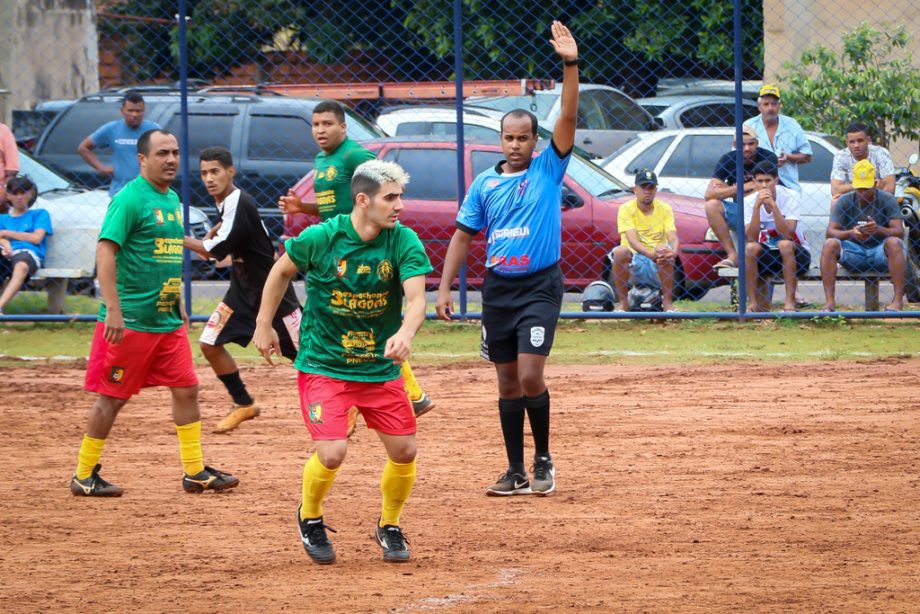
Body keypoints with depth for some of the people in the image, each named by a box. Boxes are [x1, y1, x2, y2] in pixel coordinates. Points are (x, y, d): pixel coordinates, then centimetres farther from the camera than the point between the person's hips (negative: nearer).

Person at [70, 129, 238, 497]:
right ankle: (84, 476, 10)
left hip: (168, 321, 8)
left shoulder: (172, 200, 13)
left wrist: (179, 306, 22)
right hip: (130, 322, -8)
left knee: (186, 390, 5)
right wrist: (113, 311, -26)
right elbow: (105, 252, -20)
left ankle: (195, 472, 12)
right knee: (112, 397, 0)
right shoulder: (129, 199, -13)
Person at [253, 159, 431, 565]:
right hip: (323, 364, -3)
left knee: (404, 452, 1)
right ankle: (310, 517, 16)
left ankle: (389, 527, 30)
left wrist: (405, 334, -44)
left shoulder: (404, 242, -11)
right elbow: (281, 272, 4)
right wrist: (264, 326, 8)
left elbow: (416, 297, -24)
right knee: (332, 453, -16)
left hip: (381, 367, 3)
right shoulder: (320, 239, -15)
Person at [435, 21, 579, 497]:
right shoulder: (485, 183, 7)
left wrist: (570, 65, -24)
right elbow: (463, 235, 11)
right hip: (497, 287, 4)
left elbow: (568, 118, -13)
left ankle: (543, 460, 3)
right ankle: (516, 472, 15)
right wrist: (445, 287, 3)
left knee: (530, 376, -15)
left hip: (540, 286, -4)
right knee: (507, 382, 8)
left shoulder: (549, 168, -1)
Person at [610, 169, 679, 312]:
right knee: (620, 251, -33)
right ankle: (623, 303, -19)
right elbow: (633, 240, -20)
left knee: (665, 251, -32)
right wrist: (651, 254, -40)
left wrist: (673, 253, -36)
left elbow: (673, 238, -11)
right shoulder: (626, 209, -5)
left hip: (657, 268, 1)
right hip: (633, 266, -1)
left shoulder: (665, 209, 3)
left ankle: (668, 302, -18)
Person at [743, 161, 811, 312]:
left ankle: (790, 303, -30)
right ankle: (755, 303, -20)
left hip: (795, 255, -2)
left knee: (785, 244, -34)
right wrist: (757, 206, -29)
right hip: (766, 256, 2)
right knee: (750, 248, -28)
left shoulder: (791, 196, -15)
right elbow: (752, 239, -21)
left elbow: (788, 235, -27)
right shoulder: (749, 202, -8)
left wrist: (773, 205, -33)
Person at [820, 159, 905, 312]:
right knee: (829, 244, -25)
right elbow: (830, 232, -11)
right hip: (854, 254, 1)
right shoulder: (845, 201, -2)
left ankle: (898, 300, -33)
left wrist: (879, 230, -37)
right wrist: (850, 233, -32)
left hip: (880, 253, -1)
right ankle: (829, 302, -29)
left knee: (894, 243, -33)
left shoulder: (887, 200, -7)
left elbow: (899, 232, -17)